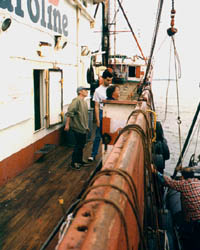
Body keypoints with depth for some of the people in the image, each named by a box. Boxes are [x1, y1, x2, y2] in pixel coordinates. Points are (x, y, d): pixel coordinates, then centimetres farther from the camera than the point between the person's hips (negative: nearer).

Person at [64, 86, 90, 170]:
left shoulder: (84, 102, 16)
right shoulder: (76, 100, -14)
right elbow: (69, 112, -21)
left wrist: (86, 126, 24)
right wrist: (67, 124, -24)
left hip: (83, 128, 9)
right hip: (78, 127, -9)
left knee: (82, 145, 16)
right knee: (78, 145, -4)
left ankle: (79, 161, 29)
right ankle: (74, 163, 6)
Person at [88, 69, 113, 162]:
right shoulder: (98, 90, -6)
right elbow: (96, 106, -6)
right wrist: (98, 120, -11)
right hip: (102, 113, -3)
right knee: (98, 135, 2)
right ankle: (93, 154, 12)